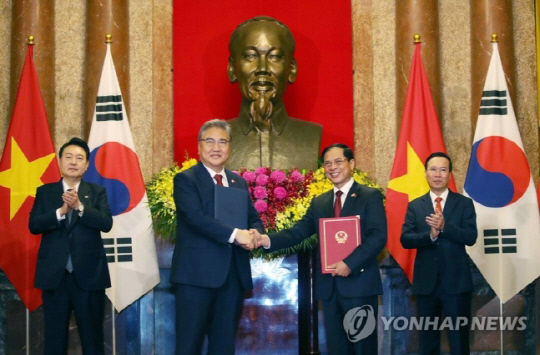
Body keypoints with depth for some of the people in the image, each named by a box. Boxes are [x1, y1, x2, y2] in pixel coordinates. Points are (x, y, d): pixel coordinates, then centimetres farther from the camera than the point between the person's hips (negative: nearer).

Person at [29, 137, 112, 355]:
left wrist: (79, 206, -22)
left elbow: (106, 223, -9)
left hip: (89, 274, -1)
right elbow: (34, 225, -5)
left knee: (92, 336, 6)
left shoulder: (97, 192, 5)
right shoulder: (45, 192, 8)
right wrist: (61, 211, -20)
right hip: (54, 274, 1)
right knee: (54, 336, 8)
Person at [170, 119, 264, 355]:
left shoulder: (239, 182, 16)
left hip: (234, 275, 6)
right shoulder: (185, 180, -3)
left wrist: (254, 234, -10)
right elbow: (196, 217, -18)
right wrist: (234, 234, -26)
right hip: (197, 274, -6)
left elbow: (254, 218, 15)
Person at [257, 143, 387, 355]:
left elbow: (378, 237, -11)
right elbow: (298, 232, 5)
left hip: (360, 283, -5)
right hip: (329, 285, 5)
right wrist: (268, 240, -13)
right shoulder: (319, 202, 15)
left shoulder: (370, 196, -1)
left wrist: (349, 264, -22)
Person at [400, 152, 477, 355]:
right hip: (426, 281, 2)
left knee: (459, 338, 5)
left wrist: (444, 227, -24)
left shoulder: (464, 203, 2)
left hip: (456, 281, -2)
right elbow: (405, 240, -4)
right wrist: (430, 235, -21)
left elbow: (470, 237, -9)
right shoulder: (415, 206, 5)